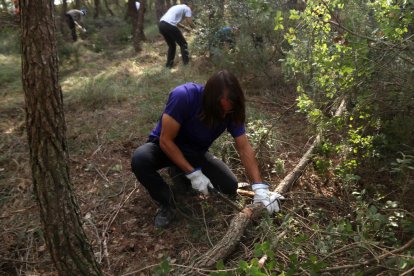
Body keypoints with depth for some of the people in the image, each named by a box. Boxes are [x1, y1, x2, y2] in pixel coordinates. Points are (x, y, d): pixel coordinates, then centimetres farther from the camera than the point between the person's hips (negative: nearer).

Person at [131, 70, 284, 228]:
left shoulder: (230, 111, -20)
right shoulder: (183, 96, -34)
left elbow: (244, 148, -16)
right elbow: (166, 140, -28)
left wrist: (259, 187, -23)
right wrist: (193, 173, -29)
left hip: (195, 152, 4)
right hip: (166, 146, -3)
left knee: (230, 186, -8)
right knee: (140, 159, -36)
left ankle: (181, 173, 13)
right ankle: (166, 204, -10)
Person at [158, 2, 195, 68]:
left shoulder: (178, 7, 33)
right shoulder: (187, 8, 8)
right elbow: (190, 22, 1)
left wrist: (184, 27, 40)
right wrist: (195, 28, 21)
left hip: (161, 24, 8)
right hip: (169, 26, -8)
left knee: (172, 45, 23)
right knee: (183, 44, 6)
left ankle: (169, 64, 23)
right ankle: (186, 63, 5)